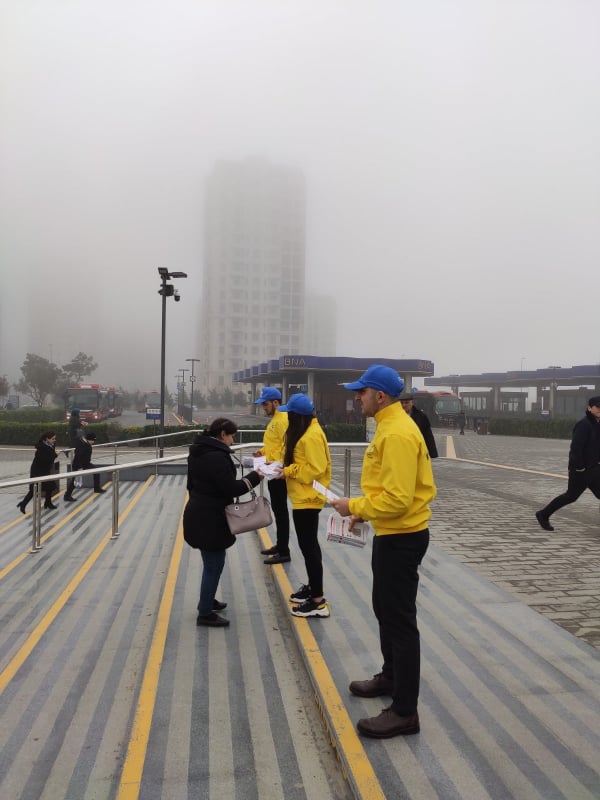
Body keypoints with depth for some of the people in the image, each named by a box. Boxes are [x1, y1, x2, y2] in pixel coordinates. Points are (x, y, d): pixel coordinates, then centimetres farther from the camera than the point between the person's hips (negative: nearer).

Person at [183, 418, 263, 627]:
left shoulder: (199, 452, 9)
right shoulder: (217, 456, -22)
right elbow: (231, 489, -22)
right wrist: (254, 477, -11)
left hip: (198, 514, 10)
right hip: (210, 519, -10)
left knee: (211, 562, 24)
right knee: (214, 564, 2)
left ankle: (207, 600, 38)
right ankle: (205, 614, 11)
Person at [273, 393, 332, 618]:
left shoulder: (312, 436, -20)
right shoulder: (303, 431, 12)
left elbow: (315, 469, -23)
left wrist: (287, 472, -18)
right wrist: (284, 468, 3)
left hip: (308, 497, -11)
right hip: (303, 496, 11)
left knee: (308, 546, -6)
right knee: (308, 544, 19)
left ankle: (318, 601, 0)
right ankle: (312, 586, 33)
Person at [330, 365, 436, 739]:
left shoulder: (398, 433, -23)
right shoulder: (389, 427, 10)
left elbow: (397, 499, -28)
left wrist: (354, 506, -17)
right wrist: (364, 511, 11)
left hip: (401, 538, -11)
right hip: (391, 534, 11)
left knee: (400, 620, -1)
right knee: (386, 609, 23)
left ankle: (405, 712, 12)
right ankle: (391, 677, 42)